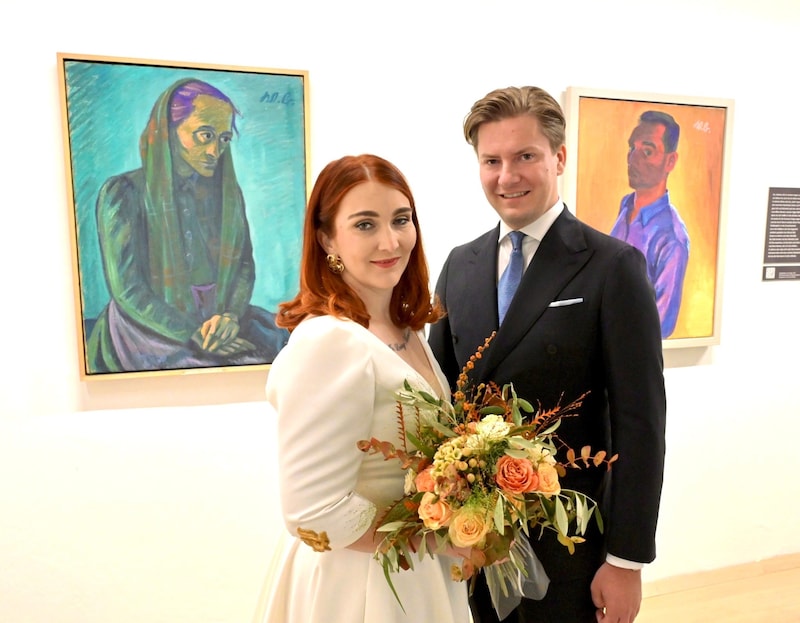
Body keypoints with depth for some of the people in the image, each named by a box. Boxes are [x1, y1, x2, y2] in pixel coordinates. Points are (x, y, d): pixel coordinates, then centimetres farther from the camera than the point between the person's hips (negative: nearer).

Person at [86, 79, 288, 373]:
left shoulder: (227, 192, 6)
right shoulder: (124, 193, -9)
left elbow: (244, 264, 4)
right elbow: (126, 290, -13)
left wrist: (232, 315, -15)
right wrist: (194, 336, -19)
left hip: (219, 320, 6)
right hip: (149, 331, -5)